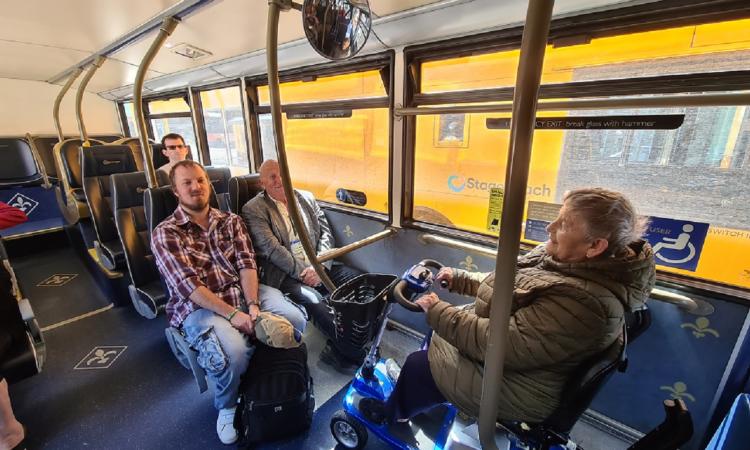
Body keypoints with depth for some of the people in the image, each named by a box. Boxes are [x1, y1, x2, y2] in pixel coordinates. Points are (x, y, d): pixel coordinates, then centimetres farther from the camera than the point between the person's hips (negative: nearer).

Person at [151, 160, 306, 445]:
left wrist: (253, 304, -16)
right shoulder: (165, 234, -2)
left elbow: (246, 263, 0)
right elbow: (188, 285, -13)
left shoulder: (230, 221, 10)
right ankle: (227, 406, 6)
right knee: (233, 354, -31)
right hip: (199, 306, -4)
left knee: (294, 320, -16)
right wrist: (233, 313, -22)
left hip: (244, 292, 4)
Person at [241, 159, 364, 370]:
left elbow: (326, 232, 8)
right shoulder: (253, 209, 1)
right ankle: (357, 356, -15)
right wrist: (302, 271, -16)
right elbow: (271, 248, -10)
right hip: (284, 274, -5)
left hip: (318, 266, 5)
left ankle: (338, 348, -7)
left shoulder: (307, 197, 15)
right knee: (312, 298, -32)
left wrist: (320, 266, -9)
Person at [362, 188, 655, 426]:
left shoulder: (582, 301, -36)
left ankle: (393, 412, 39)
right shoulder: (566, 257, -7)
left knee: (418, 364, 4)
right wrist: (458, 278, 5)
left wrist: (437, 311, -24)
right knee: (437, 334, 18)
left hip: (513, 388, -8)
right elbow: (506, 285, 7)